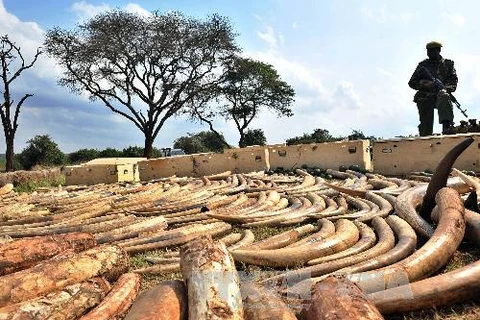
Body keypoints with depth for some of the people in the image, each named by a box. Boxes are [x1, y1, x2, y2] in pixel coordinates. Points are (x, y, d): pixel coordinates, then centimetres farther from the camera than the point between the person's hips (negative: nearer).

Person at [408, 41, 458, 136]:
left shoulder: (447, 64, 17)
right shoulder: (422, 65, 17)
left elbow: (454, 78, 9)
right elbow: (412, 82, 14)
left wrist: (449, 87, -14)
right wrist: (423, 84, -7)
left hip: (440, 95, -1)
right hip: (425, 98, 1)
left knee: (444, 96, -38)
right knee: (425, 125, -7)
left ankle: (447, 126, -52)